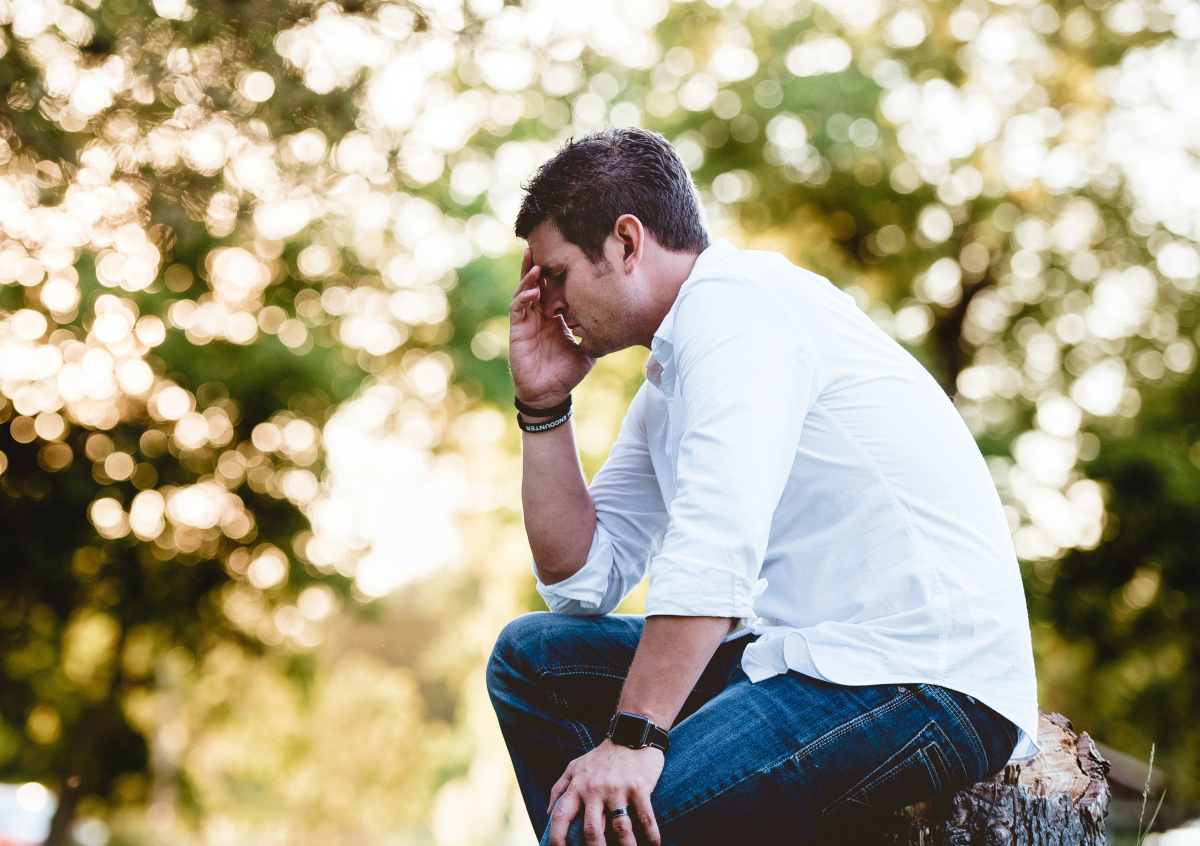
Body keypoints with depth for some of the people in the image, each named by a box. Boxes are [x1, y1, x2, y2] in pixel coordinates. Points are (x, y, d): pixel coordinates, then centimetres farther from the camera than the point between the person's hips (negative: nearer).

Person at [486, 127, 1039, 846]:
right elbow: (583, 581, 18)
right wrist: (544, 405, 13)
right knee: (534, 655, 10)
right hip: (814, 655, 10)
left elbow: (717, 542, -24)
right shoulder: (670, 385, 19)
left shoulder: (733, 301, -10)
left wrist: (633, 739, -29)